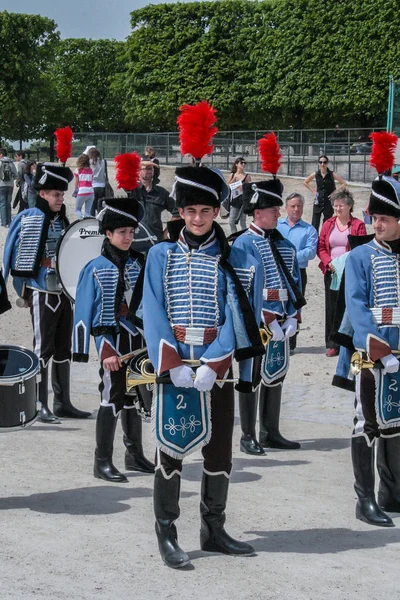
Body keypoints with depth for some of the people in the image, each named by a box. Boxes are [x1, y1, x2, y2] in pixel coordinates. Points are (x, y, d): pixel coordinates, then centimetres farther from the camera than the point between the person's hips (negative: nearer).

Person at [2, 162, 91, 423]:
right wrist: (23, 290, -10)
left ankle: (63, 403, 18)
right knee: (43, 349, -2)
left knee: (63, 349, 11)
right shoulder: (29, 219, -10)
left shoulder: (62, 220, 11)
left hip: (64, 292, 7)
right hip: (43, 294, -7)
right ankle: (40, 406, 4)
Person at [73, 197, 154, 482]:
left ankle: (135, 454, 25)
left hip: (138, 340, 5)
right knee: (113, 397, -6)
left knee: (135, 396, 12)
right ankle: (103, 462, 2)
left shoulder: (140, 263, 6)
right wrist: (106, 350, -10)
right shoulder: (95, 269, -6)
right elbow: (84, 311, -6)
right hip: (112, 339, -5)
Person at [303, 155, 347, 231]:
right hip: (318, 202, 2)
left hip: (328, 202, -2)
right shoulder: (316, 174, 1)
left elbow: (343, 183, -3)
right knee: (314, 225, -3)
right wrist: (313, 191, 6)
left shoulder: (332, 174, -6)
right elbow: (306, 182, 17)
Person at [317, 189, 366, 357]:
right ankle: (333, 345, 11)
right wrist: (329, 263, -9)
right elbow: (321, 247, 8)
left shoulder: (358, 225, 1)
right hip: (331, 272, 3)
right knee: (332, 308, 4)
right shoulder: (328, 224, 10)